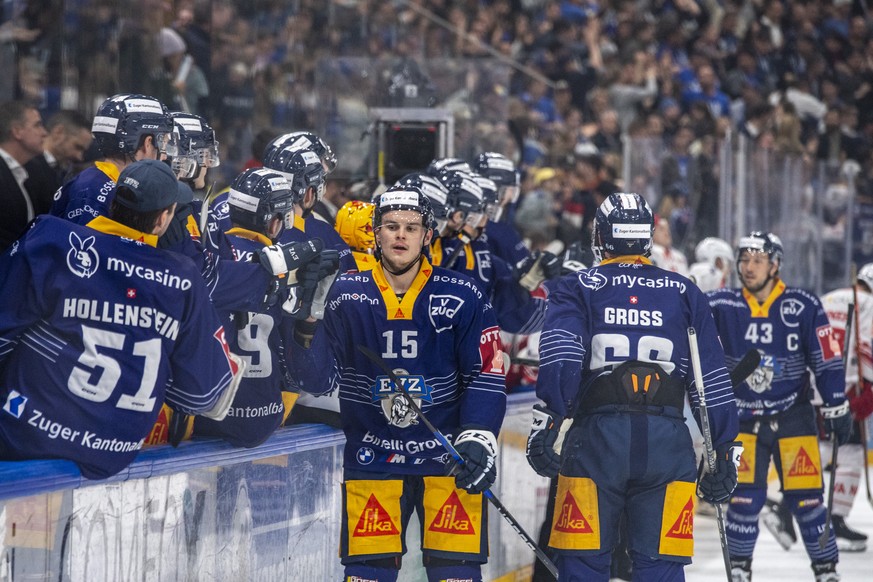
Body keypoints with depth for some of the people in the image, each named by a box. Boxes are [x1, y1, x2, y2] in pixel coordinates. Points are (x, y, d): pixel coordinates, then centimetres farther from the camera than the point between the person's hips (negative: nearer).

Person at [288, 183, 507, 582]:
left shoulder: (462, 297, -3)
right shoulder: (346, 295, -1)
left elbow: (485, 374, -1)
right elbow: (319, 379, -3)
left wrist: (478, 438, -12)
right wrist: (307, 328, -20)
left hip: (448, 459, -1)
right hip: (371, 457, 1)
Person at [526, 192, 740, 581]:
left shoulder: (575, 290, 12)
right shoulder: (685, 294, 19)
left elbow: (560, 360, -7)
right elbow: (712, 379, 15)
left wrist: (545, 424, -16)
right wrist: (723, 450, 16)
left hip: (597, 434, -1)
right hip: (668, 439, 1)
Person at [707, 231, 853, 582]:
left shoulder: (803, 307, -8)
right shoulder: (723, 306, -6)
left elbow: (826, 359, -3)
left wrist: (838, 409, -2)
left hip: (793, 417, -1)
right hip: (743, 418, 1)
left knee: (805, 498, -2)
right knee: (745, 497, -6)